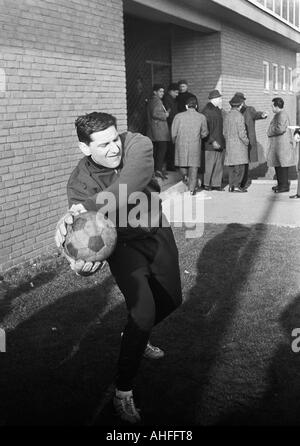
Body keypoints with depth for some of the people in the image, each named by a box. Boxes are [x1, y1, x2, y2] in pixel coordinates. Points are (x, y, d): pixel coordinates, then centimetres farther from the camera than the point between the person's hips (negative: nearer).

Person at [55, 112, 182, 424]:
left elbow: (128, 188, -44)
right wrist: (84, 263, -55)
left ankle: (135, 336, 48)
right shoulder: (80, 184, -24)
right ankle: (123, 393, 1)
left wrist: (84, 207, -56)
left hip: (156, 232, 4)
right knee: (143, 313, -19)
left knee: (171, 300, 17)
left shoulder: (137, 145, -25)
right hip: (123, 245, -4)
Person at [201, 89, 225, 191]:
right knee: (209, 165, -1)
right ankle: (206, 184, 11)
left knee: (219, 165, 9)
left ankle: (216, 184, 17)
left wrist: (222, 141, 18)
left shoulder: (218, 110, 15)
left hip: (219, 143, 8)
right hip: (210, 144, -8)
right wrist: (212, 141, -20)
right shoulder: (206, 111, -12)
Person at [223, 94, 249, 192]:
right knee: (240, 166, -4)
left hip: (229, 145, 7)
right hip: (239, 144, -7)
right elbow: (242, 133, -16)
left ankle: (231, 186, 11)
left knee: (232, 167, 10)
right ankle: (236, 185, -7)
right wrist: (247, 142, -2)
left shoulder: (227, 115, 8)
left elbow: (224, 132, 13)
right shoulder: (239, 116, -14)